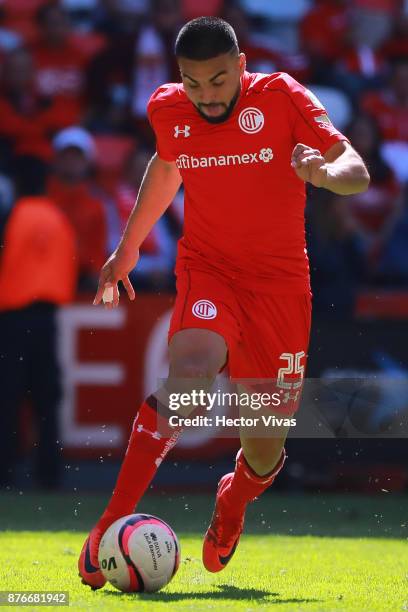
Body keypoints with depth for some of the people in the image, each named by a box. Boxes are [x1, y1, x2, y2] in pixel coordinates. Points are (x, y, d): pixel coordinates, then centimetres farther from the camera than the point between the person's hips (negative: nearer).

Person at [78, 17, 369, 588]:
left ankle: (232, 503, 42)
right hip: (207, 268, 0)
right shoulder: (168, 109, -2)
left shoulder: (280, 97, -12)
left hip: (280, 281, 0)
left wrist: (325, 172, -42)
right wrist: (128, 248, 25)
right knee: (191, 368, -33)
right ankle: (110, 526, -33)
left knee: (265, 450, 3)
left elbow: (356, 170, -19)